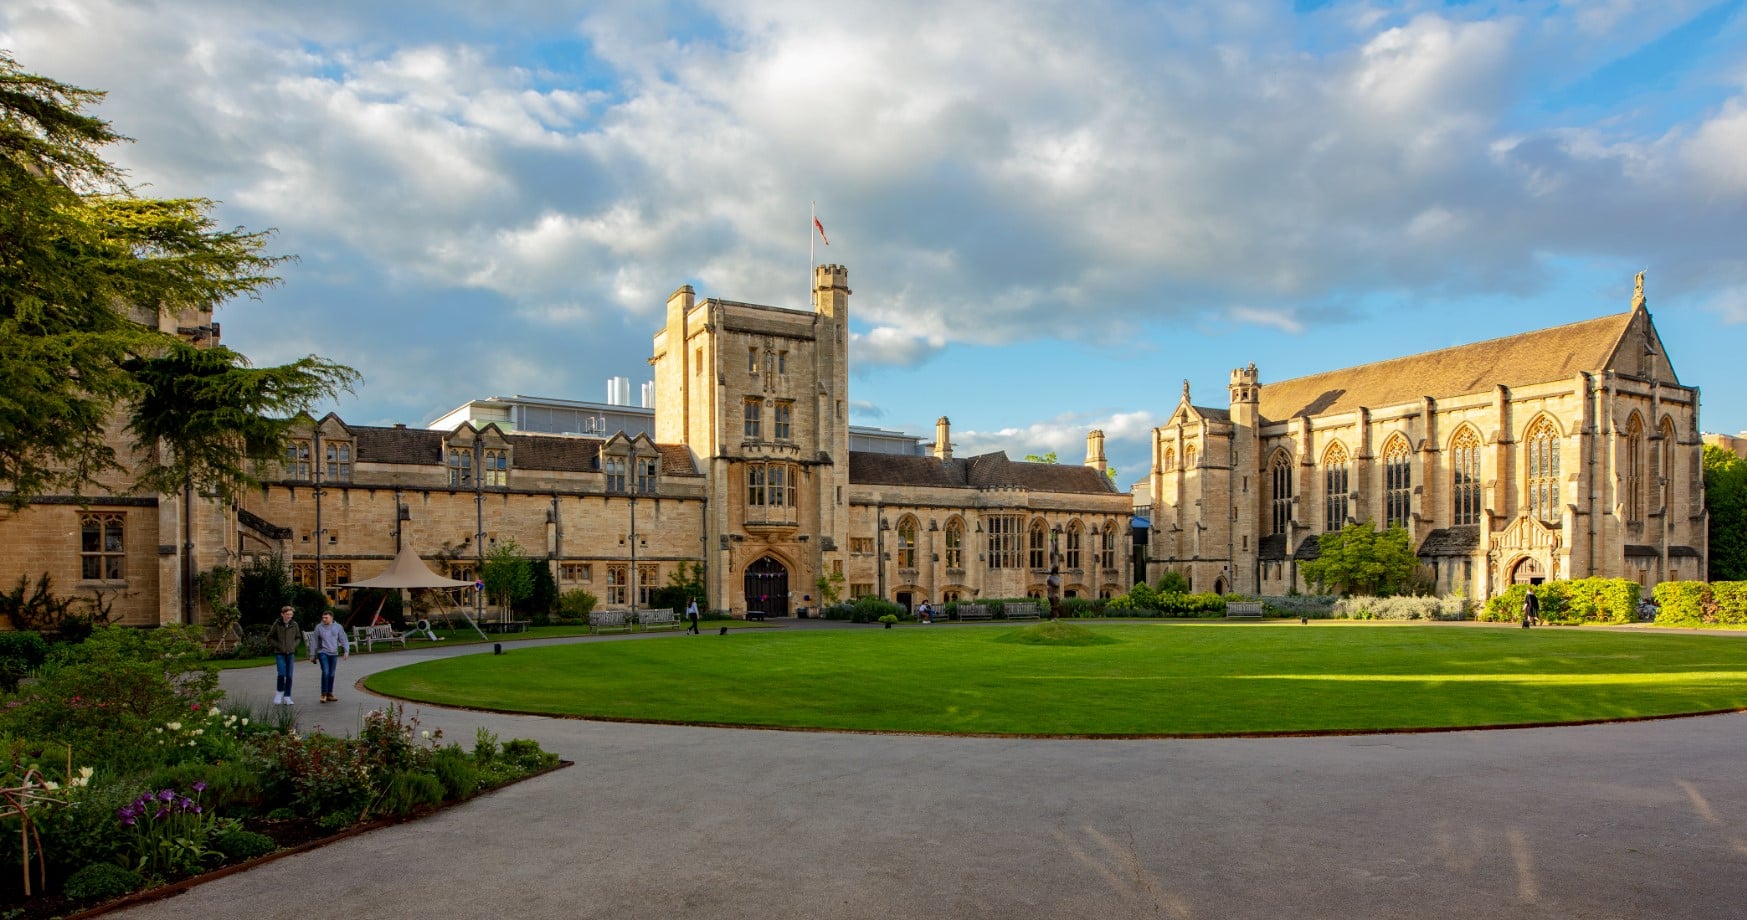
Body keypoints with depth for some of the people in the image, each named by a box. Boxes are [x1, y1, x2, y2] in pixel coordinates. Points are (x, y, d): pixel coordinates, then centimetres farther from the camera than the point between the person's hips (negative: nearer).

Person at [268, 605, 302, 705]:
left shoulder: (294, 624, 2)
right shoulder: (277, 624, -5)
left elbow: (298, 637, 15)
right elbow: (270, 637, 4)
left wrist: (294, 646, -1)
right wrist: (277, 645, -8)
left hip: (290, 653, 2)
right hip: (279, 653, -2)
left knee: (289, 676, 2)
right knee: (281, 674, -14)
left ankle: (287, 697, 10)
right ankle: (279, 692, 11)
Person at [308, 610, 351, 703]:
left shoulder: (338, 627, 2)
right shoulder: (319, 627, -2)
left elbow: (343, 640, 2)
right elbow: (313, 641, 4)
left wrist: (346, 650, -12)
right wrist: (312, 655, 5)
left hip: (334, 654, 2)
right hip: (323, 653, -2)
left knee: (331, 674, 8)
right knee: (325, 672, -15)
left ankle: (329, 694, 17)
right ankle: (324, 694, -7)